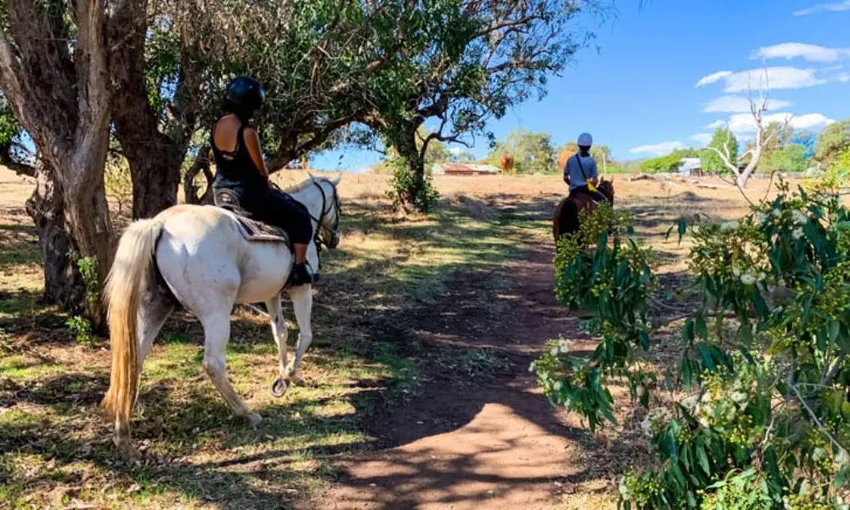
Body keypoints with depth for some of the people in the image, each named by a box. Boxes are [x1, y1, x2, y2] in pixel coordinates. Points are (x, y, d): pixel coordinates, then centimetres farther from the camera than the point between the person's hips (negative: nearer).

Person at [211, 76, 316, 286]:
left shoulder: (217, 125, 2)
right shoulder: (247, 131, -20)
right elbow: (261, 170, -11)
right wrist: (268, 186, 12)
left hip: (222, 192, 8)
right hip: (248, 194, -8)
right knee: (301, 217, 5)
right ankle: (299, 270, -1)